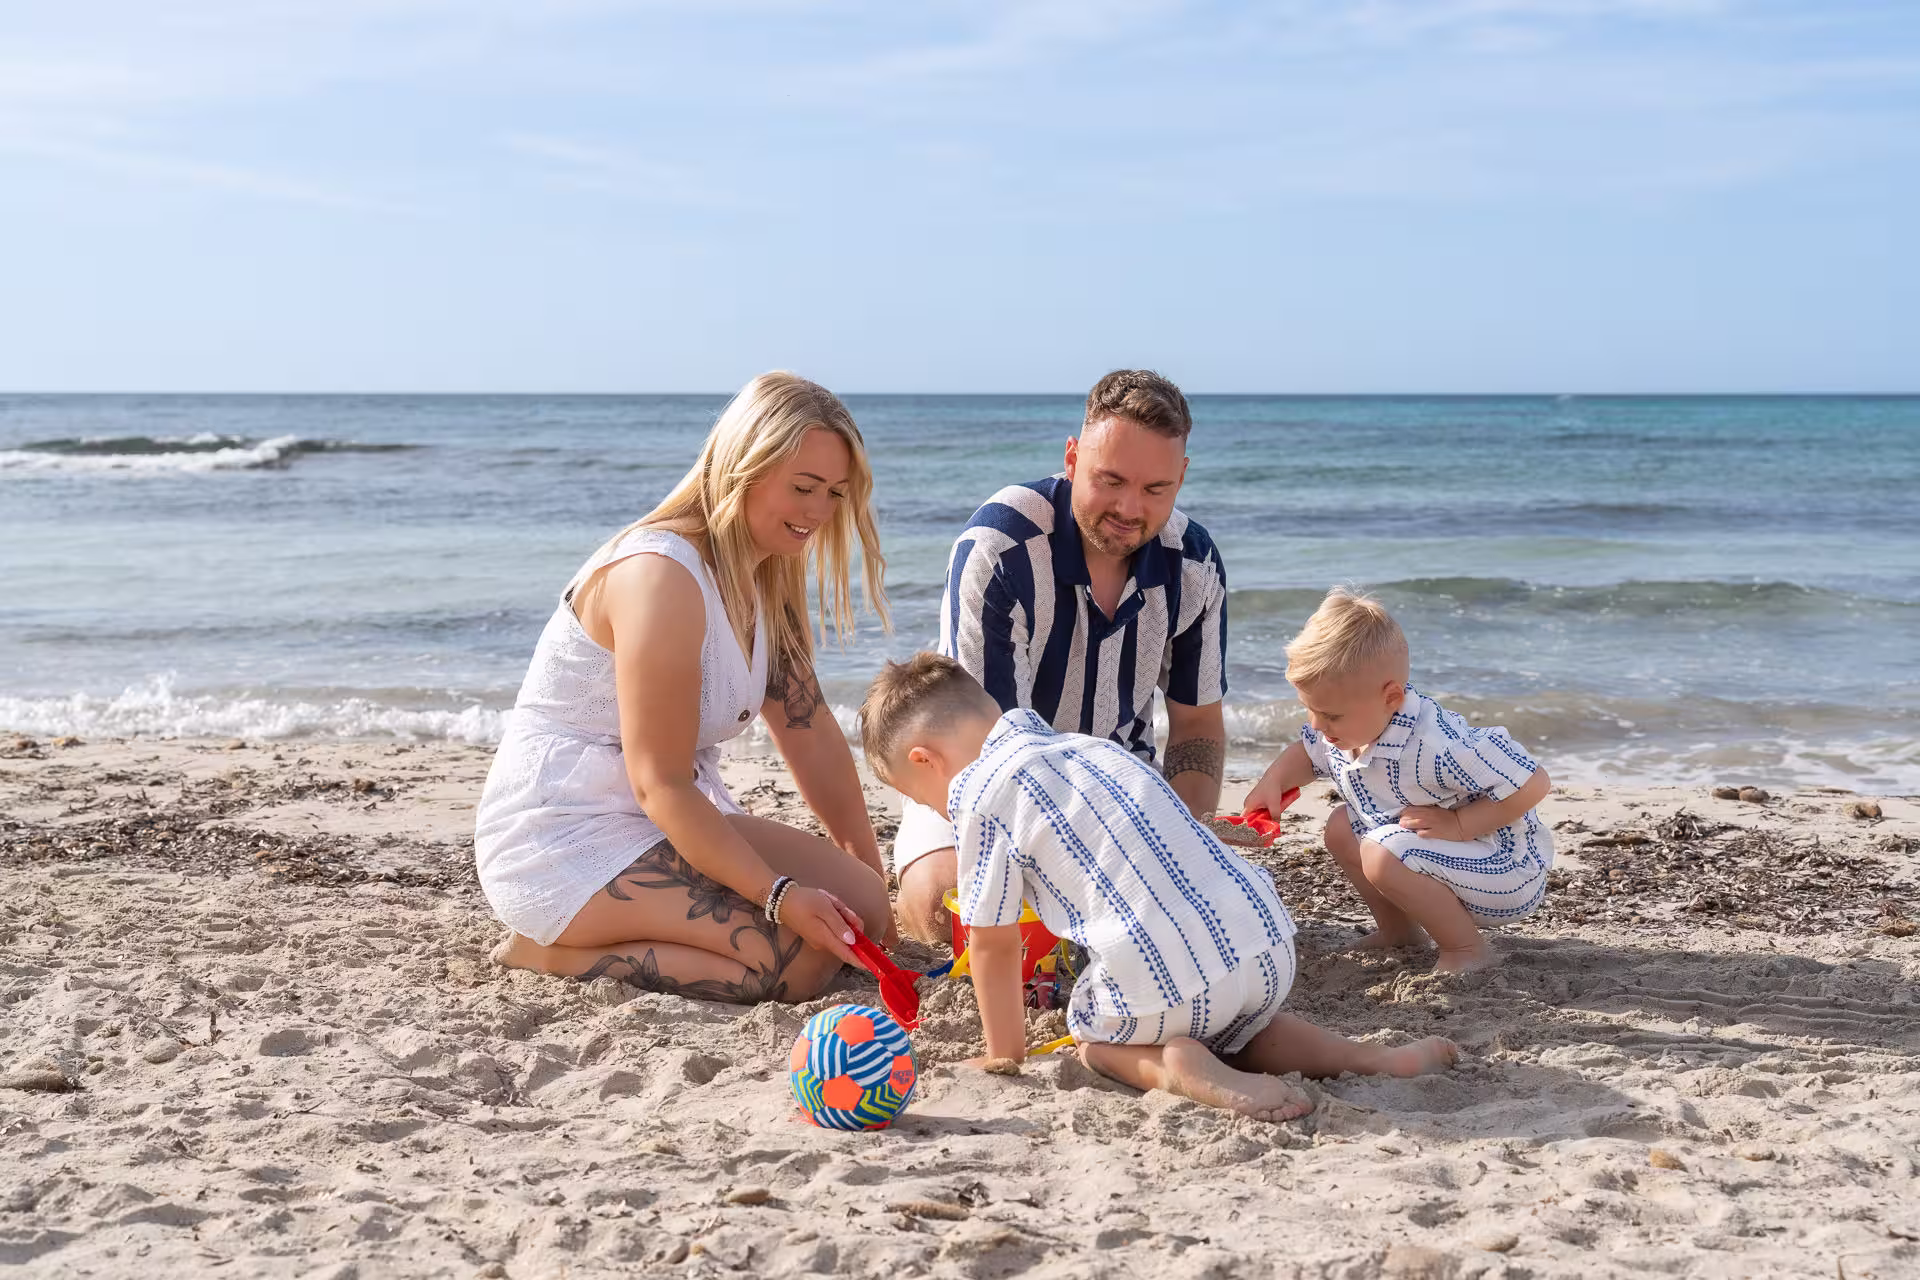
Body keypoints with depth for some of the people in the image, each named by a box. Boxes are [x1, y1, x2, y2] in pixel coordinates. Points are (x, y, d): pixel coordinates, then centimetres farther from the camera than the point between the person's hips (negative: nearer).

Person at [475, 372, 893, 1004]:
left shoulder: (768, 578, 8)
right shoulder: (660, 575, -23)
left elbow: (810, 732, 9)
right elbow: (659, 784, -23)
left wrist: (871, 875, 8)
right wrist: (779, 896, -26)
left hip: (677, 821, 10)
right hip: (562, 839, -10)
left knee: (864, 906, -4)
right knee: (802, 954, -24)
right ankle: (552, 952, -8)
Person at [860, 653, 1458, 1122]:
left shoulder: (979, 791, 1)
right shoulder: (1088, 745, 25)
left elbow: (993, 942, 6)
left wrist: (1005, 1053, 18)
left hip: (1163, 977, -6)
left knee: (1094, 1036, 23)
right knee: (1239, 1026, 35)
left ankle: (1175, 1066, -7)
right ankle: (1373, 1058, 12)